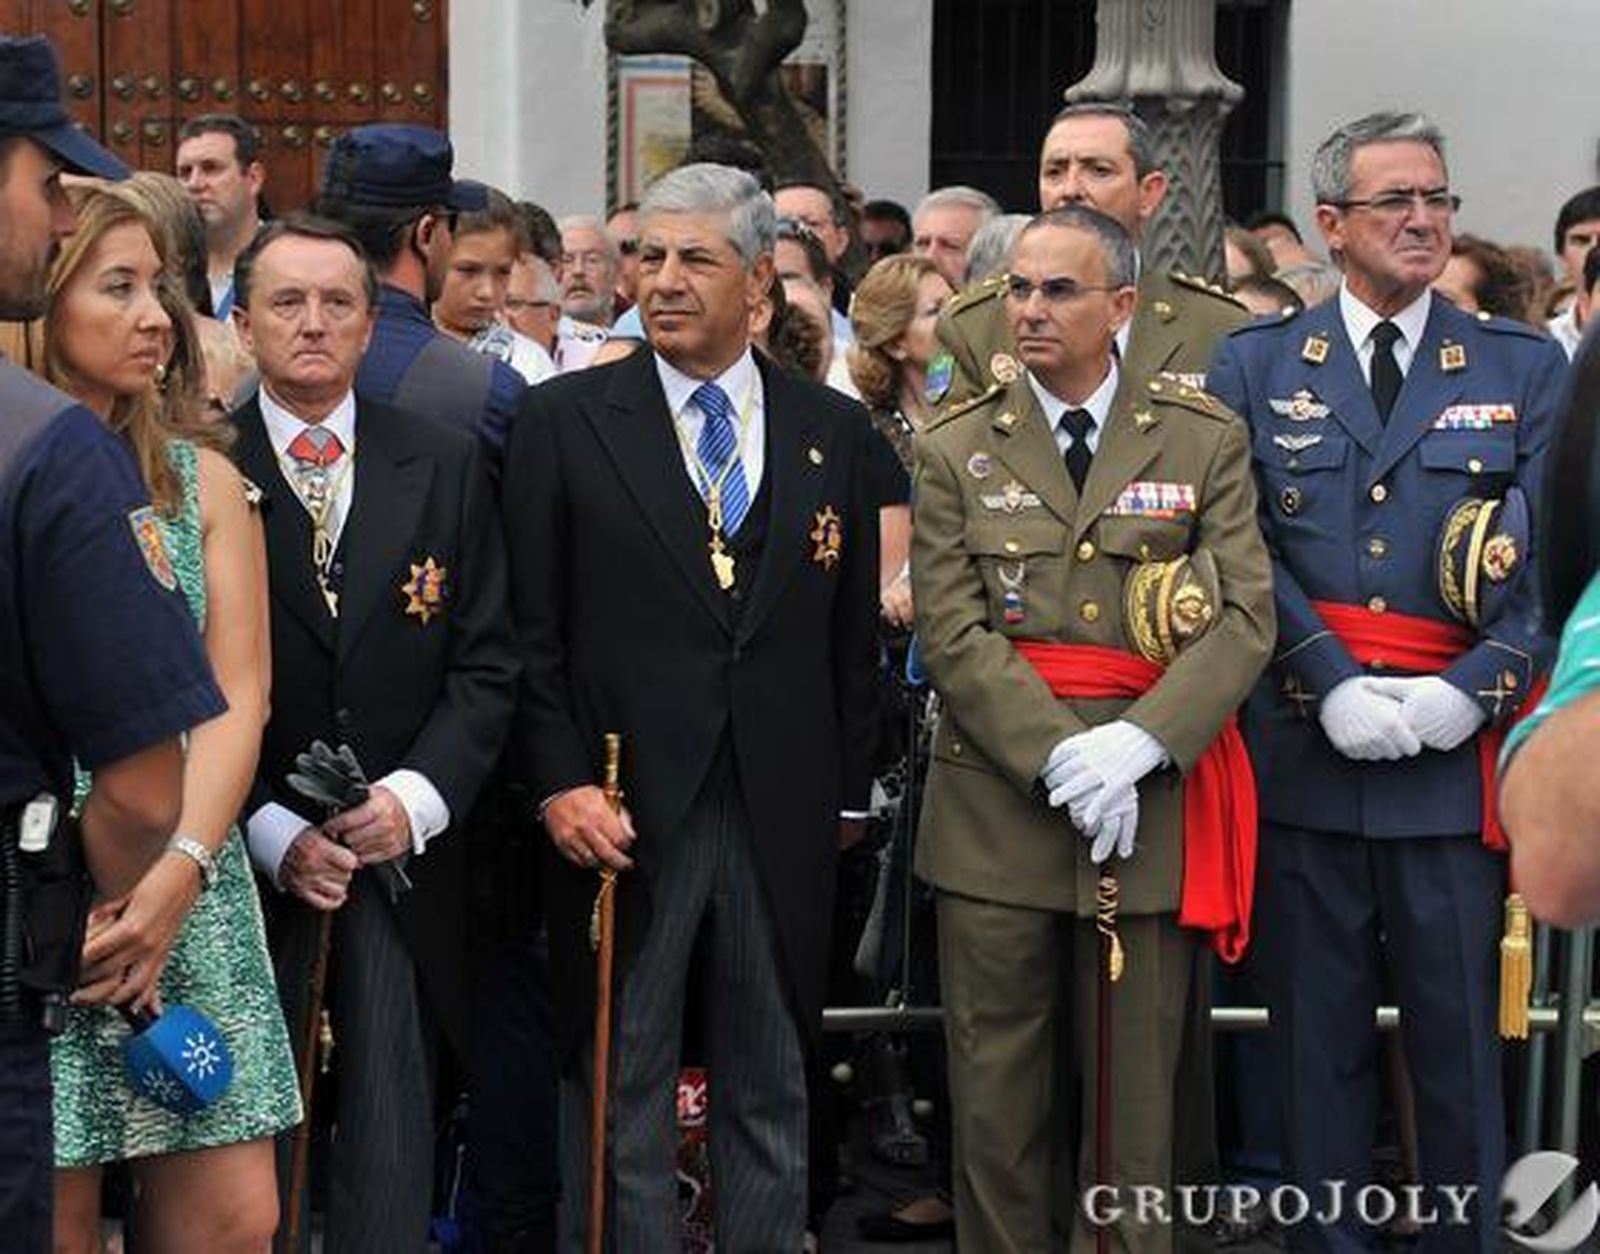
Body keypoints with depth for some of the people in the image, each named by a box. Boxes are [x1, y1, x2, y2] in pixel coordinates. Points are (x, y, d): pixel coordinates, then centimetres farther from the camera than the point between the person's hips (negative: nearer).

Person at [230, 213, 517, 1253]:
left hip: (406, 850, 1)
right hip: (249, 855, -1)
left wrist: (416, 797, -11)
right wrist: (273, 834, -11)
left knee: (393, 1121, 1)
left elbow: (487, 664, 4)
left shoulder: (446, 466, 5)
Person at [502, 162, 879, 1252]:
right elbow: (532, 629, -3)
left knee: (773, 1087, 12)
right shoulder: (566, 421, 0)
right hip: (624, 812, -2)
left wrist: (849, 792, 8)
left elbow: (853, 632, 10)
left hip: (784, 817, 2)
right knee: (620, 1089, 5)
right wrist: (559, 783, -11)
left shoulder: (835, 429, 7)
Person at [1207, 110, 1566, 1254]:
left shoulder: (1526, 367, 7)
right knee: (1318, 1039, 8)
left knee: (1461, 1033, 2)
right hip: (1304, 758, 0)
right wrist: (1332, 686, -13)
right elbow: (1247, 553, -1)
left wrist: (1472, 689, -14)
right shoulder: (1255, 365, 7)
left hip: (1457, 760, 0)